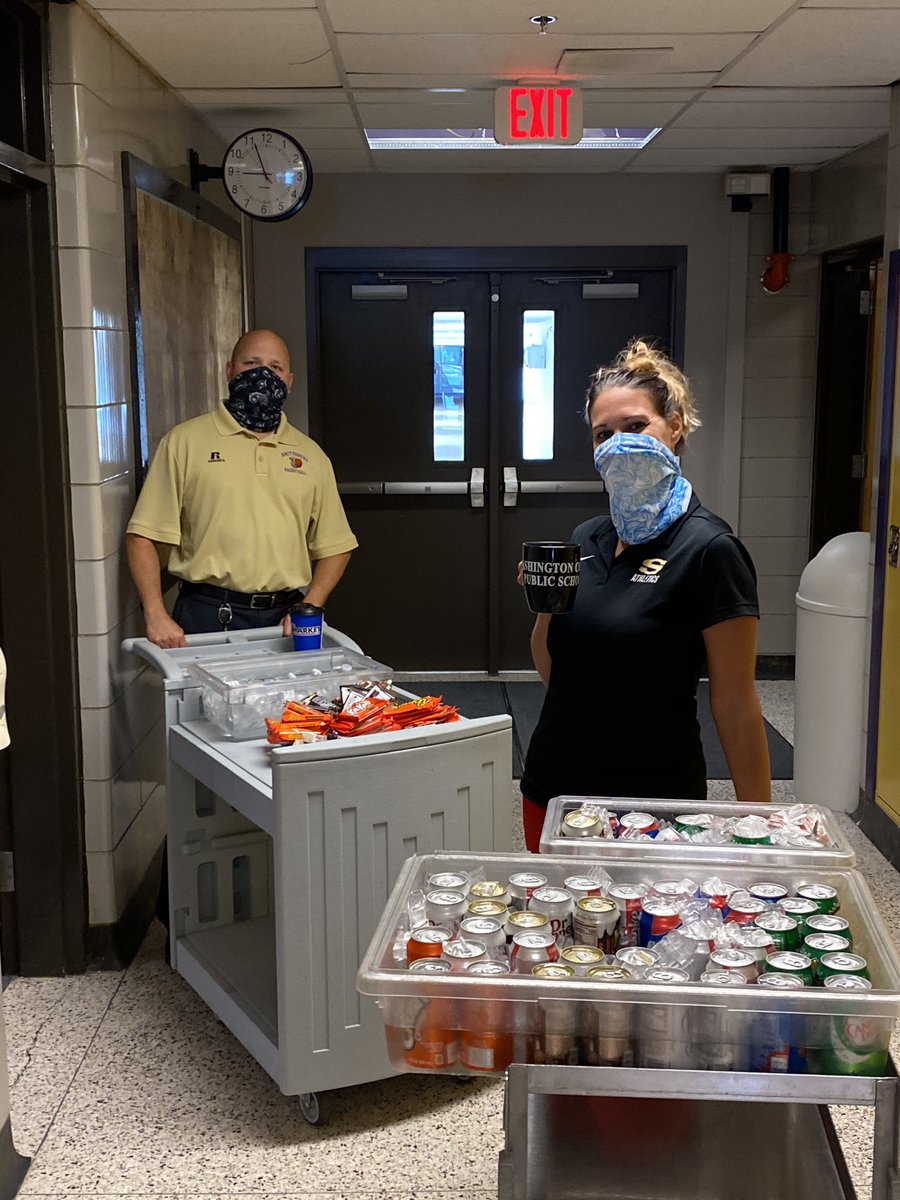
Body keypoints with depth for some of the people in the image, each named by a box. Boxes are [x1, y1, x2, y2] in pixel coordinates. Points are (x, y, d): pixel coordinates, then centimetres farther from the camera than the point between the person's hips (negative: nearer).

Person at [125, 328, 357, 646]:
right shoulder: (184, 441, 4)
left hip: (284, 622, 3)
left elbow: (334, 547, 15)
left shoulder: (311, 455, 14)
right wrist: (156, 616, -11)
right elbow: (143, 536, -1)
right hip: (206, 619, -2)